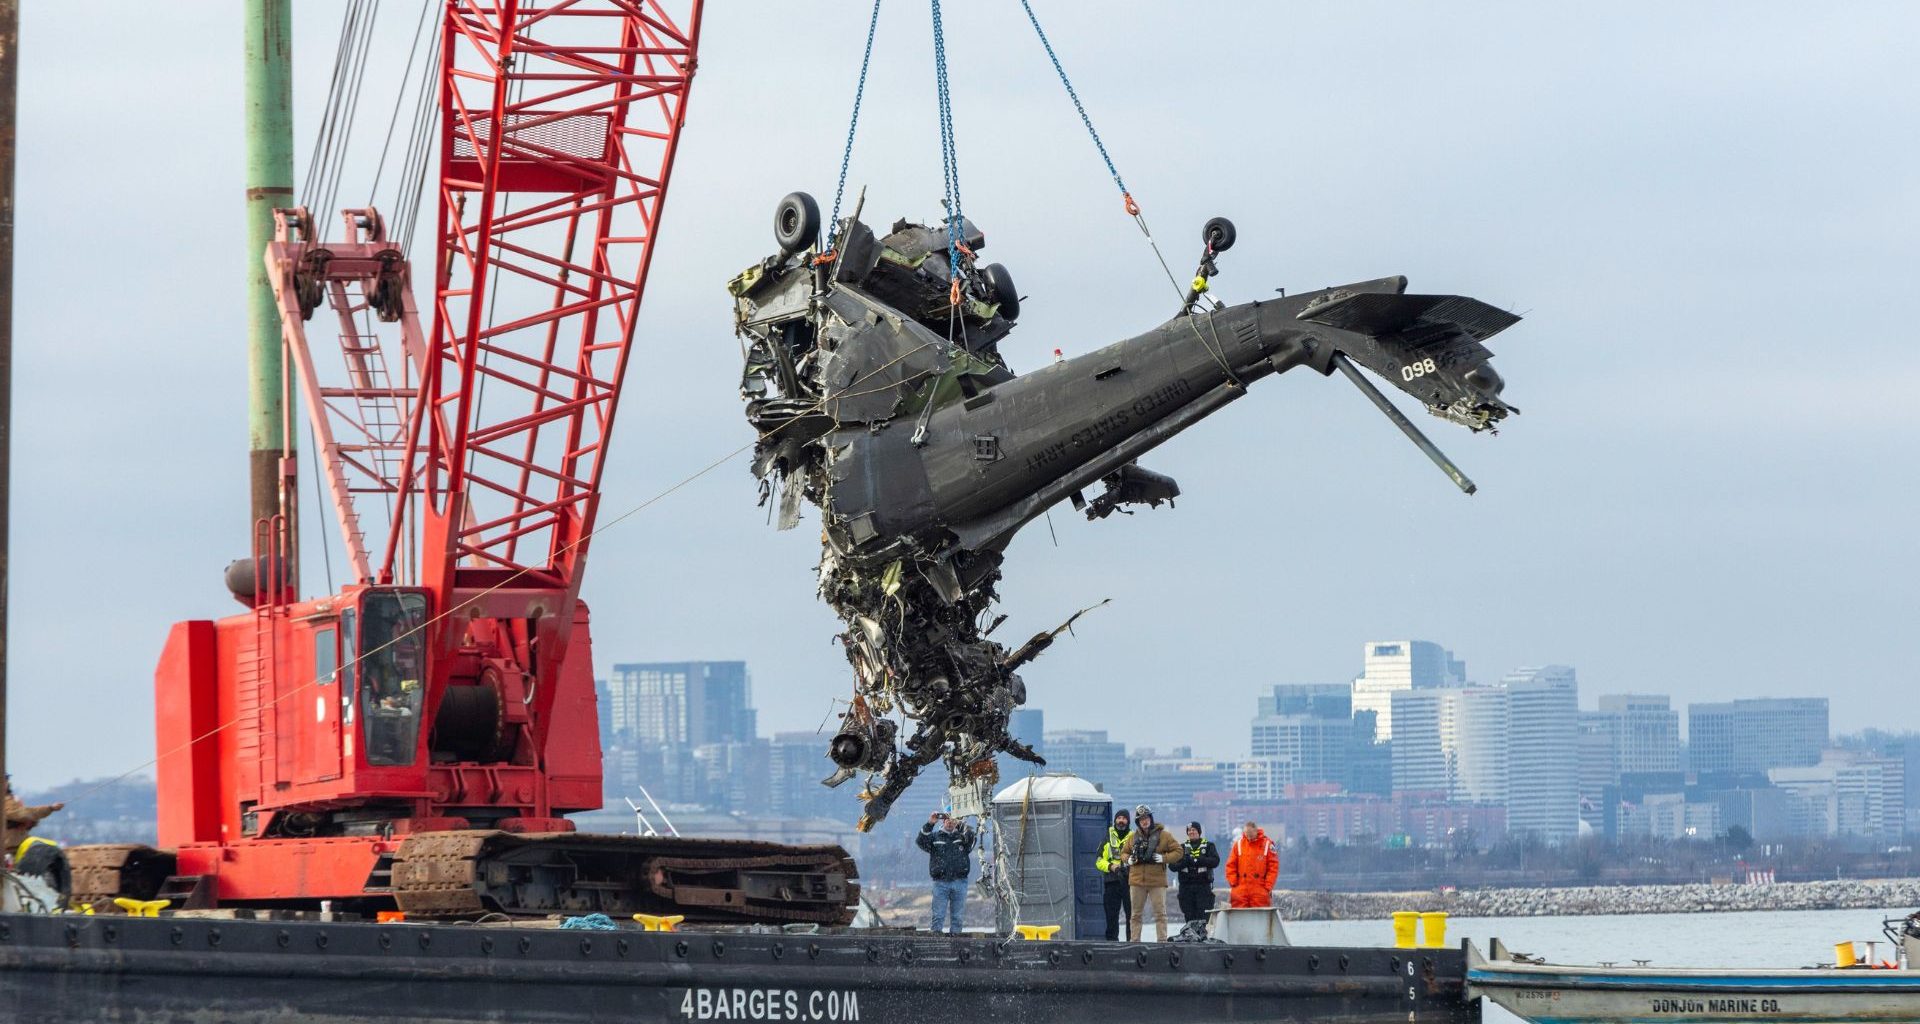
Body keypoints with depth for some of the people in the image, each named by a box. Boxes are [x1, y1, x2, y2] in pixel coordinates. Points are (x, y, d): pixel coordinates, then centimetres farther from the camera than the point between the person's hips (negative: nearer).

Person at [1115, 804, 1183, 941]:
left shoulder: (1162, 835, 0)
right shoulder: (1133, 837, 8)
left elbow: (1177, 851, 1)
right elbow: (1123, 852, 20)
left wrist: (1163, 858, -13)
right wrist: (1129, 859, -1)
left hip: (1157, 881, -3)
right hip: (1137, 881, 3)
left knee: (1160, 913, -1)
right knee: (1136, 914, 8)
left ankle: (1162, 941, 1)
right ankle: (1134, 941, 13)